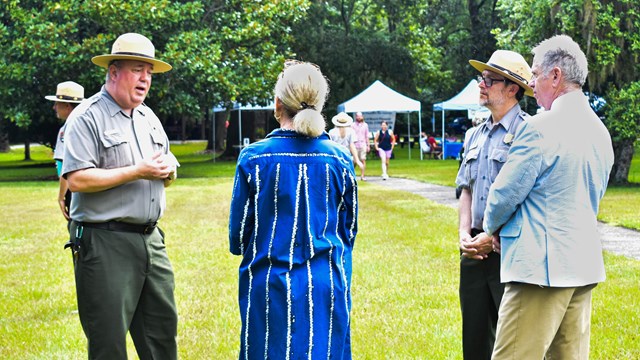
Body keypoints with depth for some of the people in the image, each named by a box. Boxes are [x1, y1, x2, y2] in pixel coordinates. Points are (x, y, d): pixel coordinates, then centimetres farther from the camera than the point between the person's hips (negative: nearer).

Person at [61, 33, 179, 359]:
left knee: (163, 327, 12)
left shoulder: (149, 117, 16)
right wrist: (137, 172, -17)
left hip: (150, 239, 7)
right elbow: (76, 180, -19)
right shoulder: (87, 117, -8)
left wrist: (167, 170, -2)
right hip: (105, 243, -7)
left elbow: (167, 176, 24)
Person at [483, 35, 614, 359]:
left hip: (542, 264, -9)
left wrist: (493, 227, 10)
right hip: (585, 263, 9)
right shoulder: (600, 131, 13)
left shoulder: (542, 128, -14)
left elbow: (506, 192, -11)